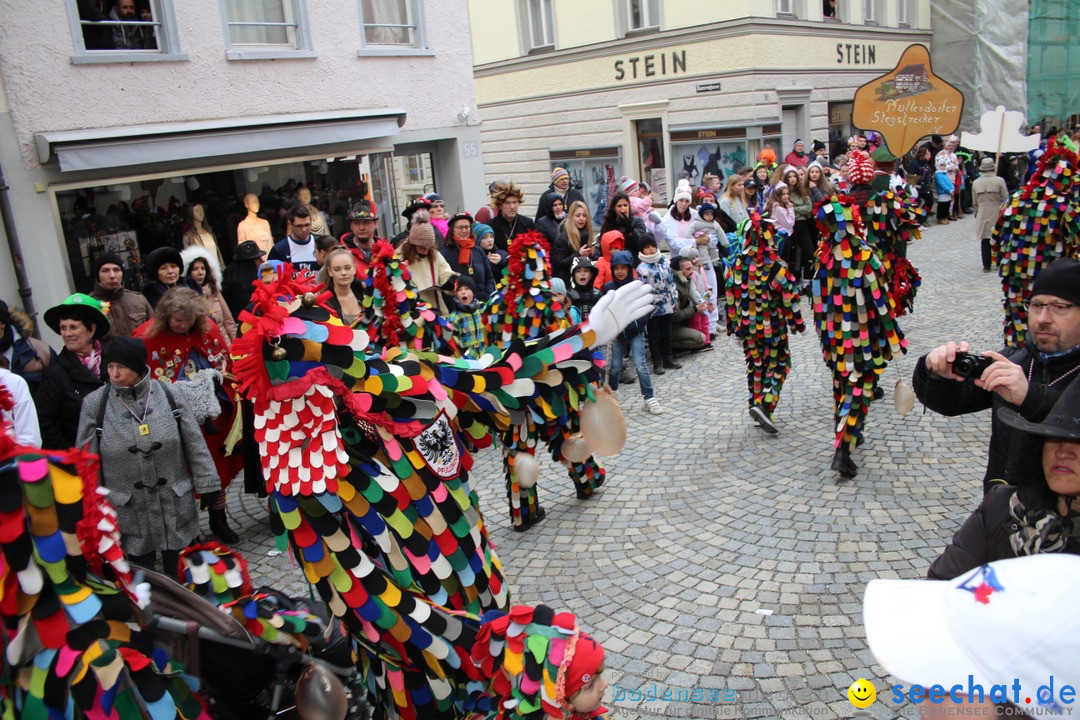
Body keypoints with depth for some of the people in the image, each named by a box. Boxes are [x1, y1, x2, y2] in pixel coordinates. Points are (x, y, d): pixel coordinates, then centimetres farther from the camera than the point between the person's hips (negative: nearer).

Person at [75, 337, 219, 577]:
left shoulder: (168, 395, -5)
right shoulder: (95, 404, -5)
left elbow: (195, 444, 0)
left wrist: (206, 485, 0)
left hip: (175, 505, 0)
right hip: (128, 511, 0)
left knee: (180, 574, 15)